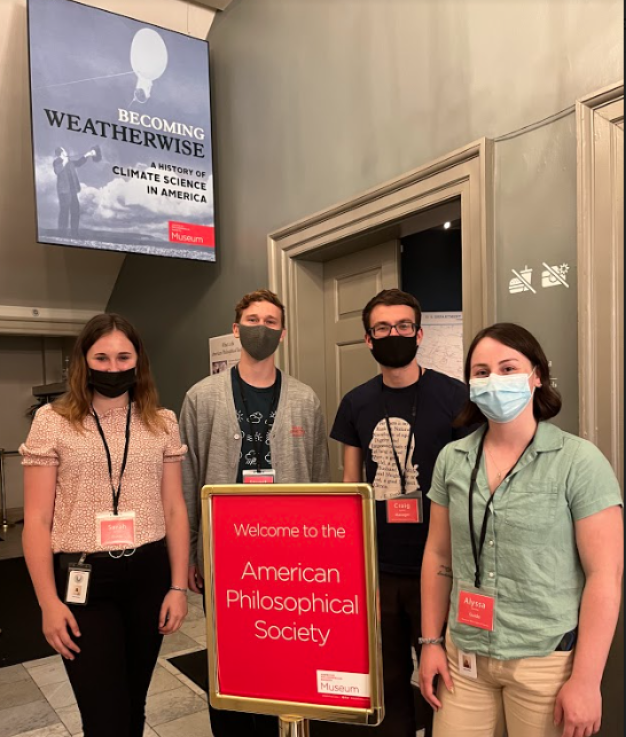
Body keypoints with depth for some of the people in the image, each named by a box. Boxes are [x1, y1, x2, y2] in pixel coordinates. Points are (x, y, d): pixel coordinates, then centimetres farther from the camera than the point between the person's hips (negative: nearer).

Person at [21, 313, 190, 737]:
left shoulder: (162, 423, 4)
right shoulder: (53, 421, -3)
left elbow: (174, 509, 6)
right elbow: (37, 520, -2)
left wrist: (178, 586, 2)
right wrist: (49, 601, -6)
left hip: (149, 575, 3)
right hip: (83, 579, -2)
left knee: (134, 703, 18)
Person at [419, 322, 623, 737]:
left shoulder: (580, 462, -11)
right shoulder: (452, 459, 1)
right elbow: (439, 556, 7)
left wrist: (586, 680, -12)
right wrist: (431, 641, 6)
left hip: (547, 661, -3)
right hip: (465, 657, 3)